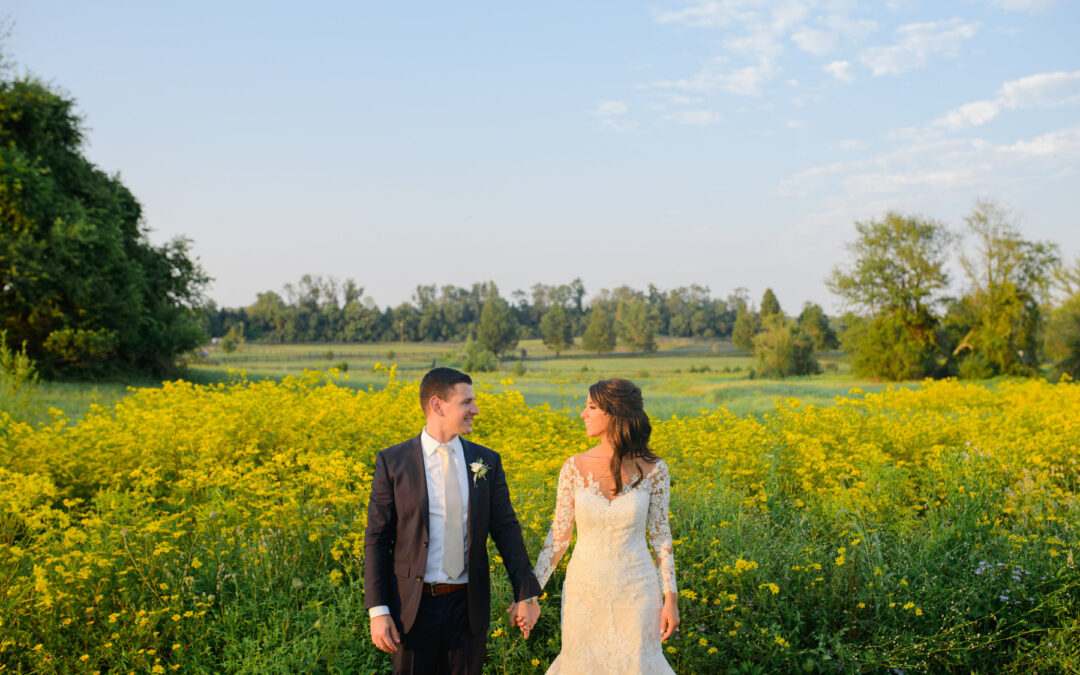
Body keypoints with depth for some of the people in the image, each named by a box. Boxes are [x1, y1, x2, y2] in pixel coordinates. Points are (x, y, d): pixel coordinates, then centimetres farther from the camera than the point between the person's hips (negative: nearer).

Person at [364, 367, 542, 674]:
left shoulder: (487, 461, 4)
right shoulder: (393, 462, -4)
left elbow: (506, 529, 6)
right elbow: (376, 539, -3)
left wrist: (526, 594, 1)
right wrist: (378, 611, -8)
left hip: (468, 605, 2)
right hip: (414, 605, -2)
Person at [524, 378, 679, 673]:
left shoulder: (653, 470, -7)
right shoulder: (575, 468, -5)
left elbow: (660, 535, 1)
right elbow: (559, 534, 0)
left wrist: (671, 598, 0)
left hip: (635, 591, -1)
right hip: (585, 590, 1)